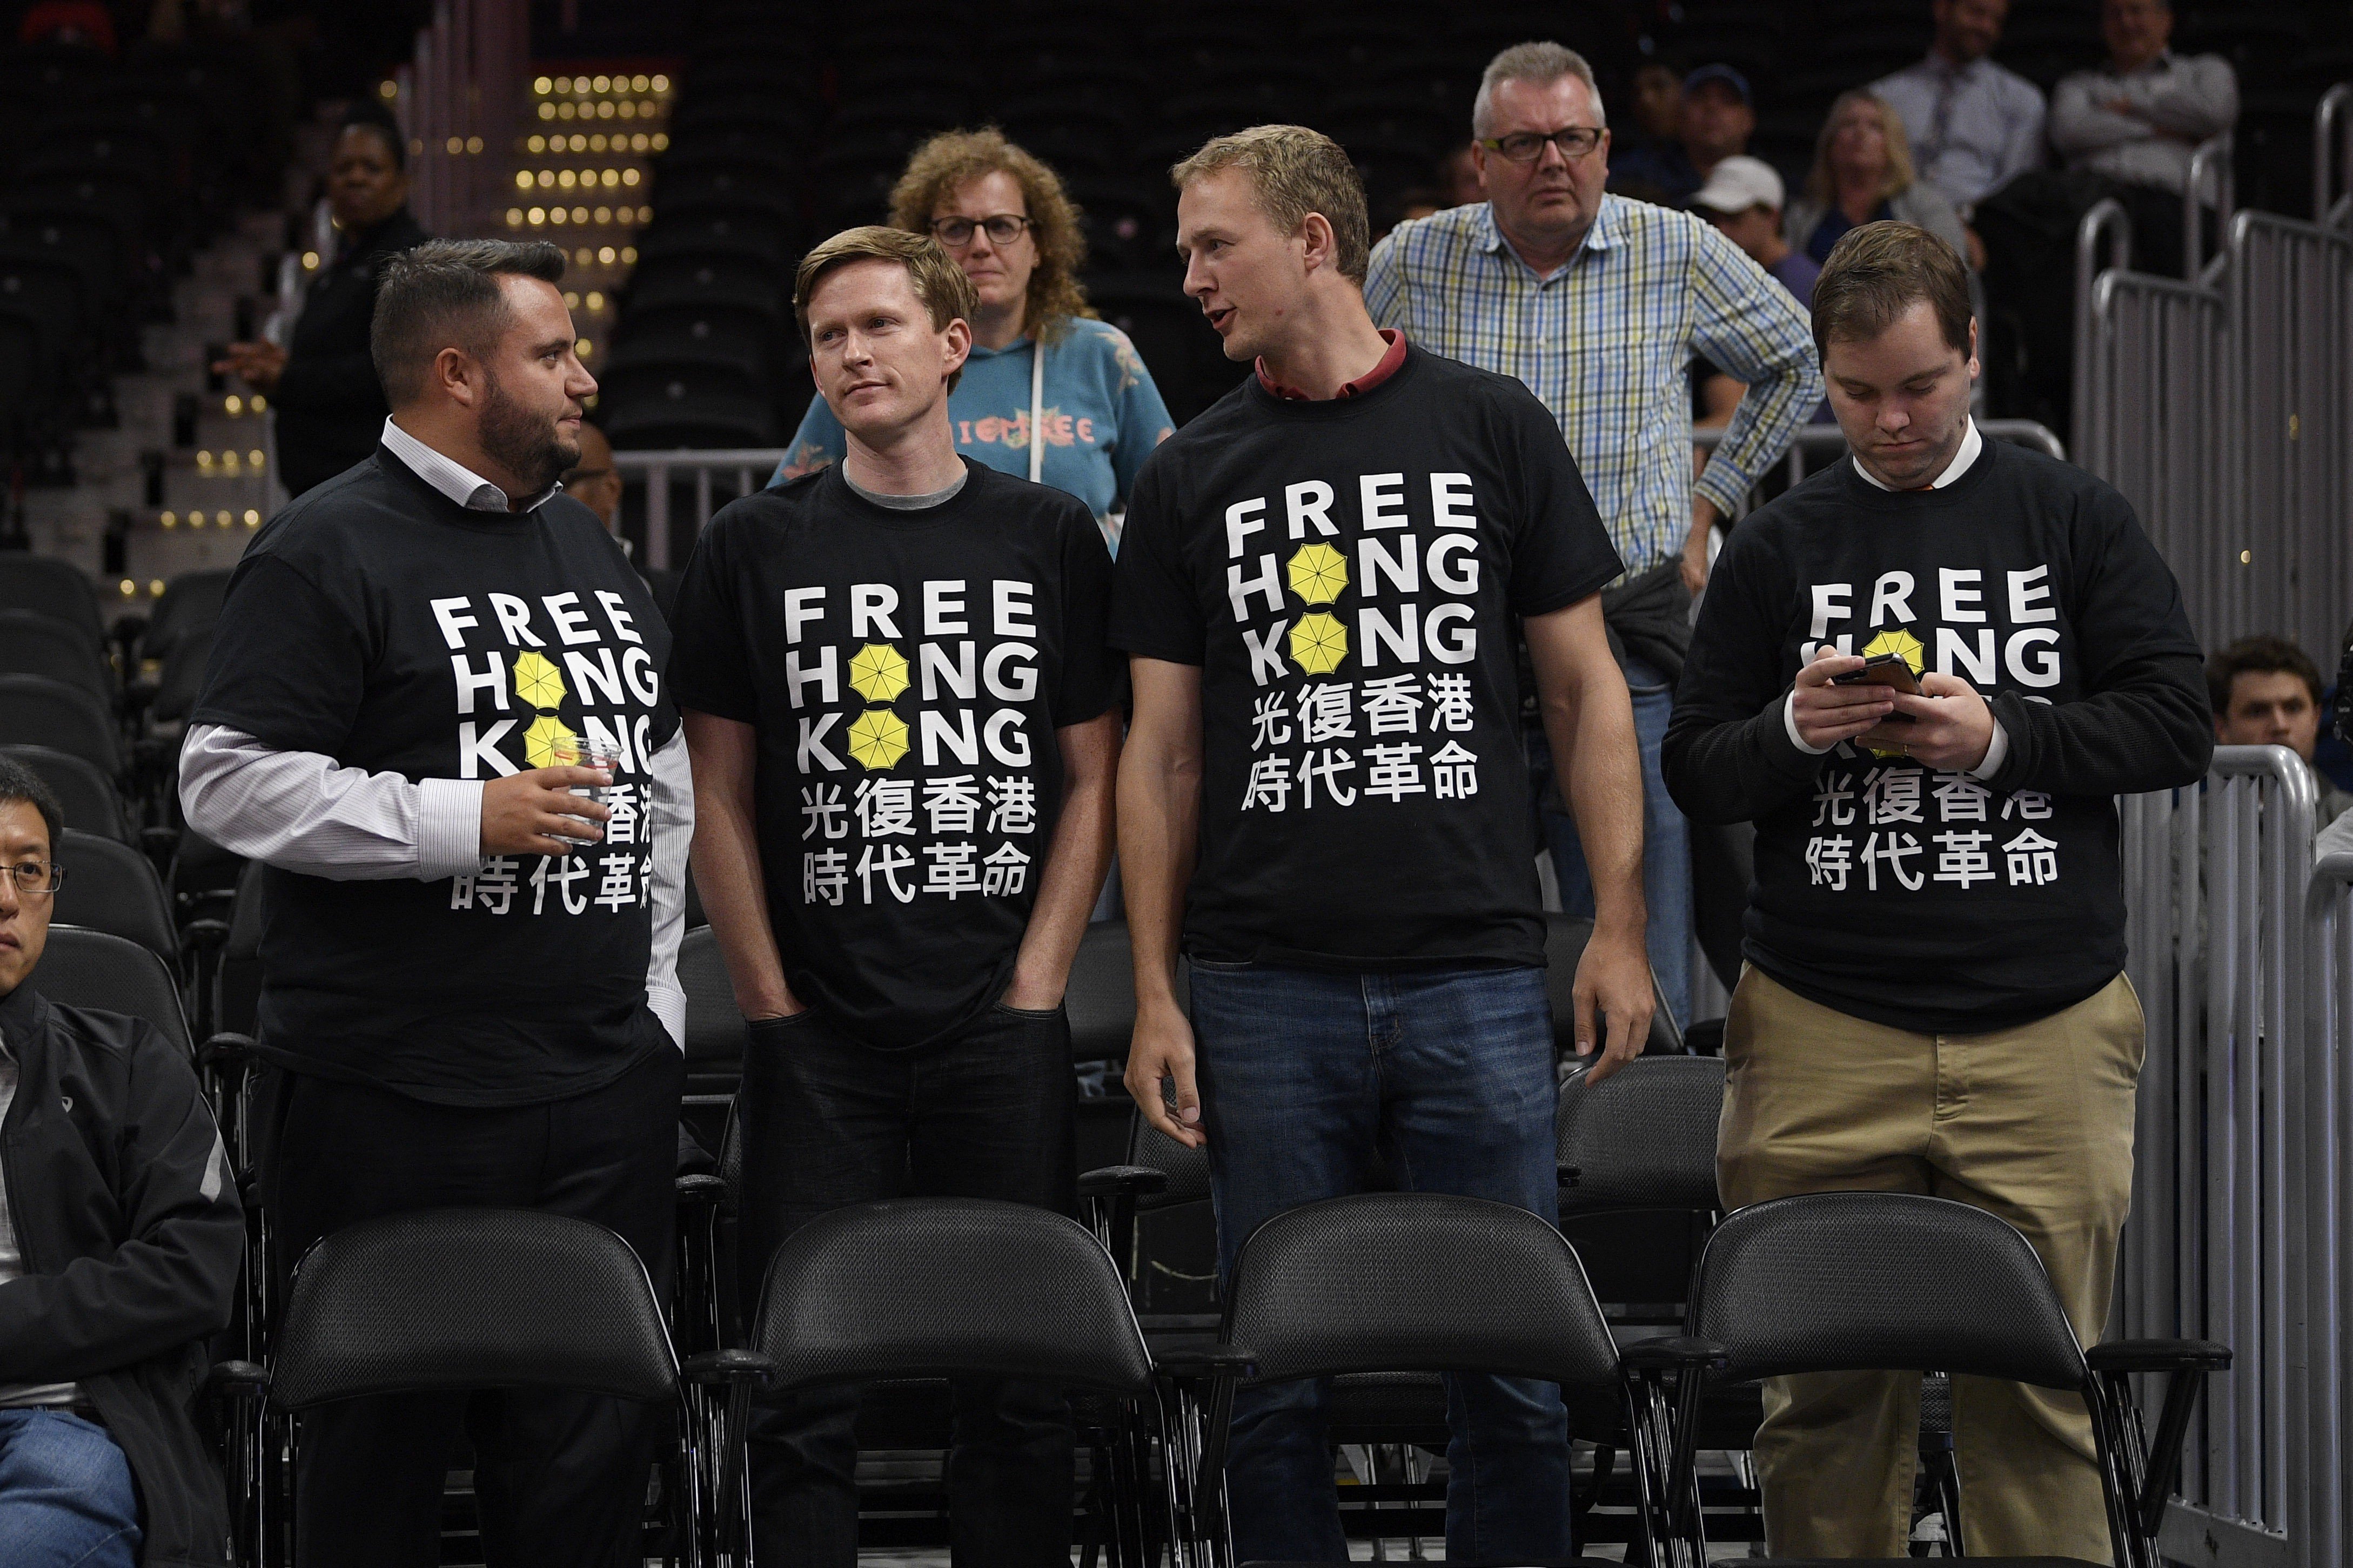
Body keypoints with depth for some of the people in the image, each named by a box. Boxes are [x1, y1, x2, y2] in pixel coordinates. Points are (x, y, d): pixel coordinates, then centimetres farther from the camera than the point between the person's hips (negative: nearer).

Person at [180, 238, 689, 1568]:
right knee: (390, 1445, 0)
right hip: (397, 1096, -6)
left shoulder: (591, 546, 17)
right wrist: (464, 821, -17)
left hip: (610, 1080, 6)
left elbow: (666, 768, 25)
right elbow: (229, 782, -13)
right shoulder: (330, 551, -6)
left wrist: (655, 985, 15)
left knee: (596, 1450, 5)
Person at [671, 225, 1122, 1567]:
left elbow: (1092, 780, 7)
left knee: (1024, 1381, 2)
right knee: (807, 1387, -1)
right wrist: (774, 1004, -2)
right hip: (818, 1035, 0)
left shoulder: (1053, 538, 6)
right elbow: (721, 797, 6)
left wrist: (1035, 989, -1)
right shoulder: (755, 548, 5)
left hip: (1003, 1031, 0)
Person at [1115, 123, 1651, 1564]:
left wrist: (1620, 925, -1)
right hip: (1269, 989, 1)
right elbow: (1163, 753, 9)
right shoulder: (1192, 478, 8)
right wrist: (1155, 993, 2)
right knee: (1281, 1380, 4)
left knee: (1514, 1368, 2)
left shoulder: (1491, 427, 5)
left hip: (1476, 972, -1)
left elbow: (1587, 686, 7)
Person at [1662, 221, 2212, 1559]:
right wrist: (1797, 729, -9)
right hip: (1823, 1033, 1)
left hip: (2044, 1031, -1)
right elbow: (1693, 773, 11)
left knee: (2040, 1395, 0)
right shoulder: (1778, 549, 11)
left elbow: (2176, 728, 3)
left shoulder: (2076, 521, 9)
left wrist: (1998, 738, -10)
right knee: (1827, 1392, 2)